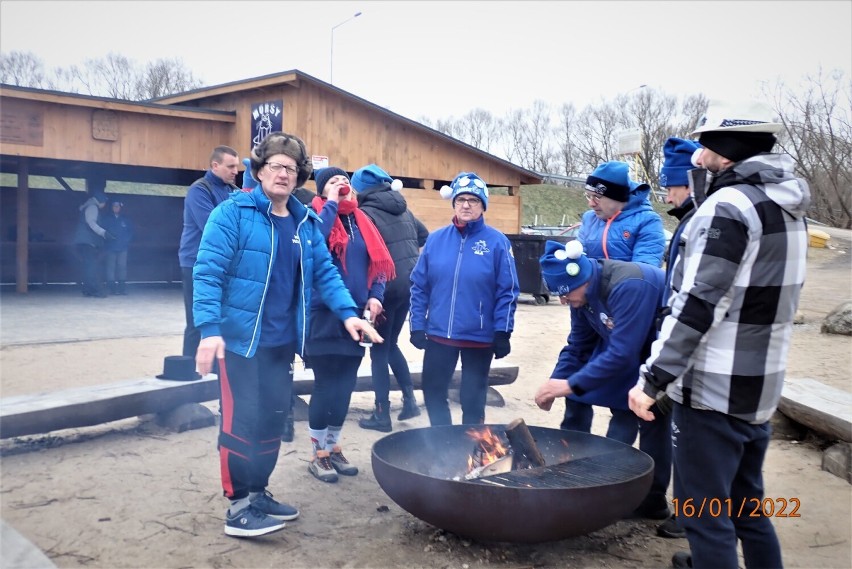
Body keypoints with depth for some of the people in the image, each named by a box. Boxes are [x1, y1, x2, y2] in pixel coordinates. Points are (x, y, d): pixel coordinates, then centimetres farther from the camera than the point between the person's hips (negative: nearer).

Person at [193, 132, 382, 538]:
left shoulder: (306, 223, 10)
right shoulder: (233, 212, -10)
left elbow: (325, 273, 9)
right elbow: (207, 271, -16)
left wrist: (348, 313, -6)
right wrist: (209, 329, -25)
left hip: (282, 341, 7)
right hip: (239, 338, -6)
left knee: (273, 418, 14)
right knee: (242, 420, -2)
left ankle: (257, 493, 30)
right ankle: (238, 507, 11)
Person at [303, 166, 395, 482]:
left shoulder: (361, 222, 13)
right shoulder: (316, 215, -4)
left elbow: (377, 263, 15)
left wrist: (375, 296, -1)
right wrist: (332, 203, -19)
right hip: (324, 314, -6)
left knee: (344, 386, 12)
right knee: (326, 385, -1)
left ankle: (334, 447, 27)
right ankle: (319, 454, 14)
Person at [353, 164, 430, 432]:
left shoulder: (366, 212, -9)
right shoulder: (402, 209, 12)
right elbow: (424, 237, 23)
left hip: (387, 287, -7)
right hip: (410, 283, 7)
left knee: (379, 350, 5)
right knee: (390, 344, 21)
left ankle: (382, 415, 10)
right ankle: (409, 398, 15)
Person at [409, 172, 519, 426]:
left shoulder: (497, 242, -6)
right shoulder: (435, 239, 1)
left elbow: (507, 292, -6)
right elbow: (419, 286, 3)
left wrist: (502, 332, -10)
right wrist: (417, 325, -1)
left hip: (480, 337, -3)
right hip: (438, 334, 3)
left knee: (472, 399, 12)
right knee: (433, 393, 14)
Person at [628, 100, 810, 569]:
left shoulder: (728, 206, -17)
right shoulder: (786, 208, 11)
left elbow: (697, 306, -23)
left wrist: (652, 379, -20)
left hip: (712, 390, -9)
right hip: (760, 388, 10)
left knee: (705, 512, 1)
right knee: (746, 503, 22)